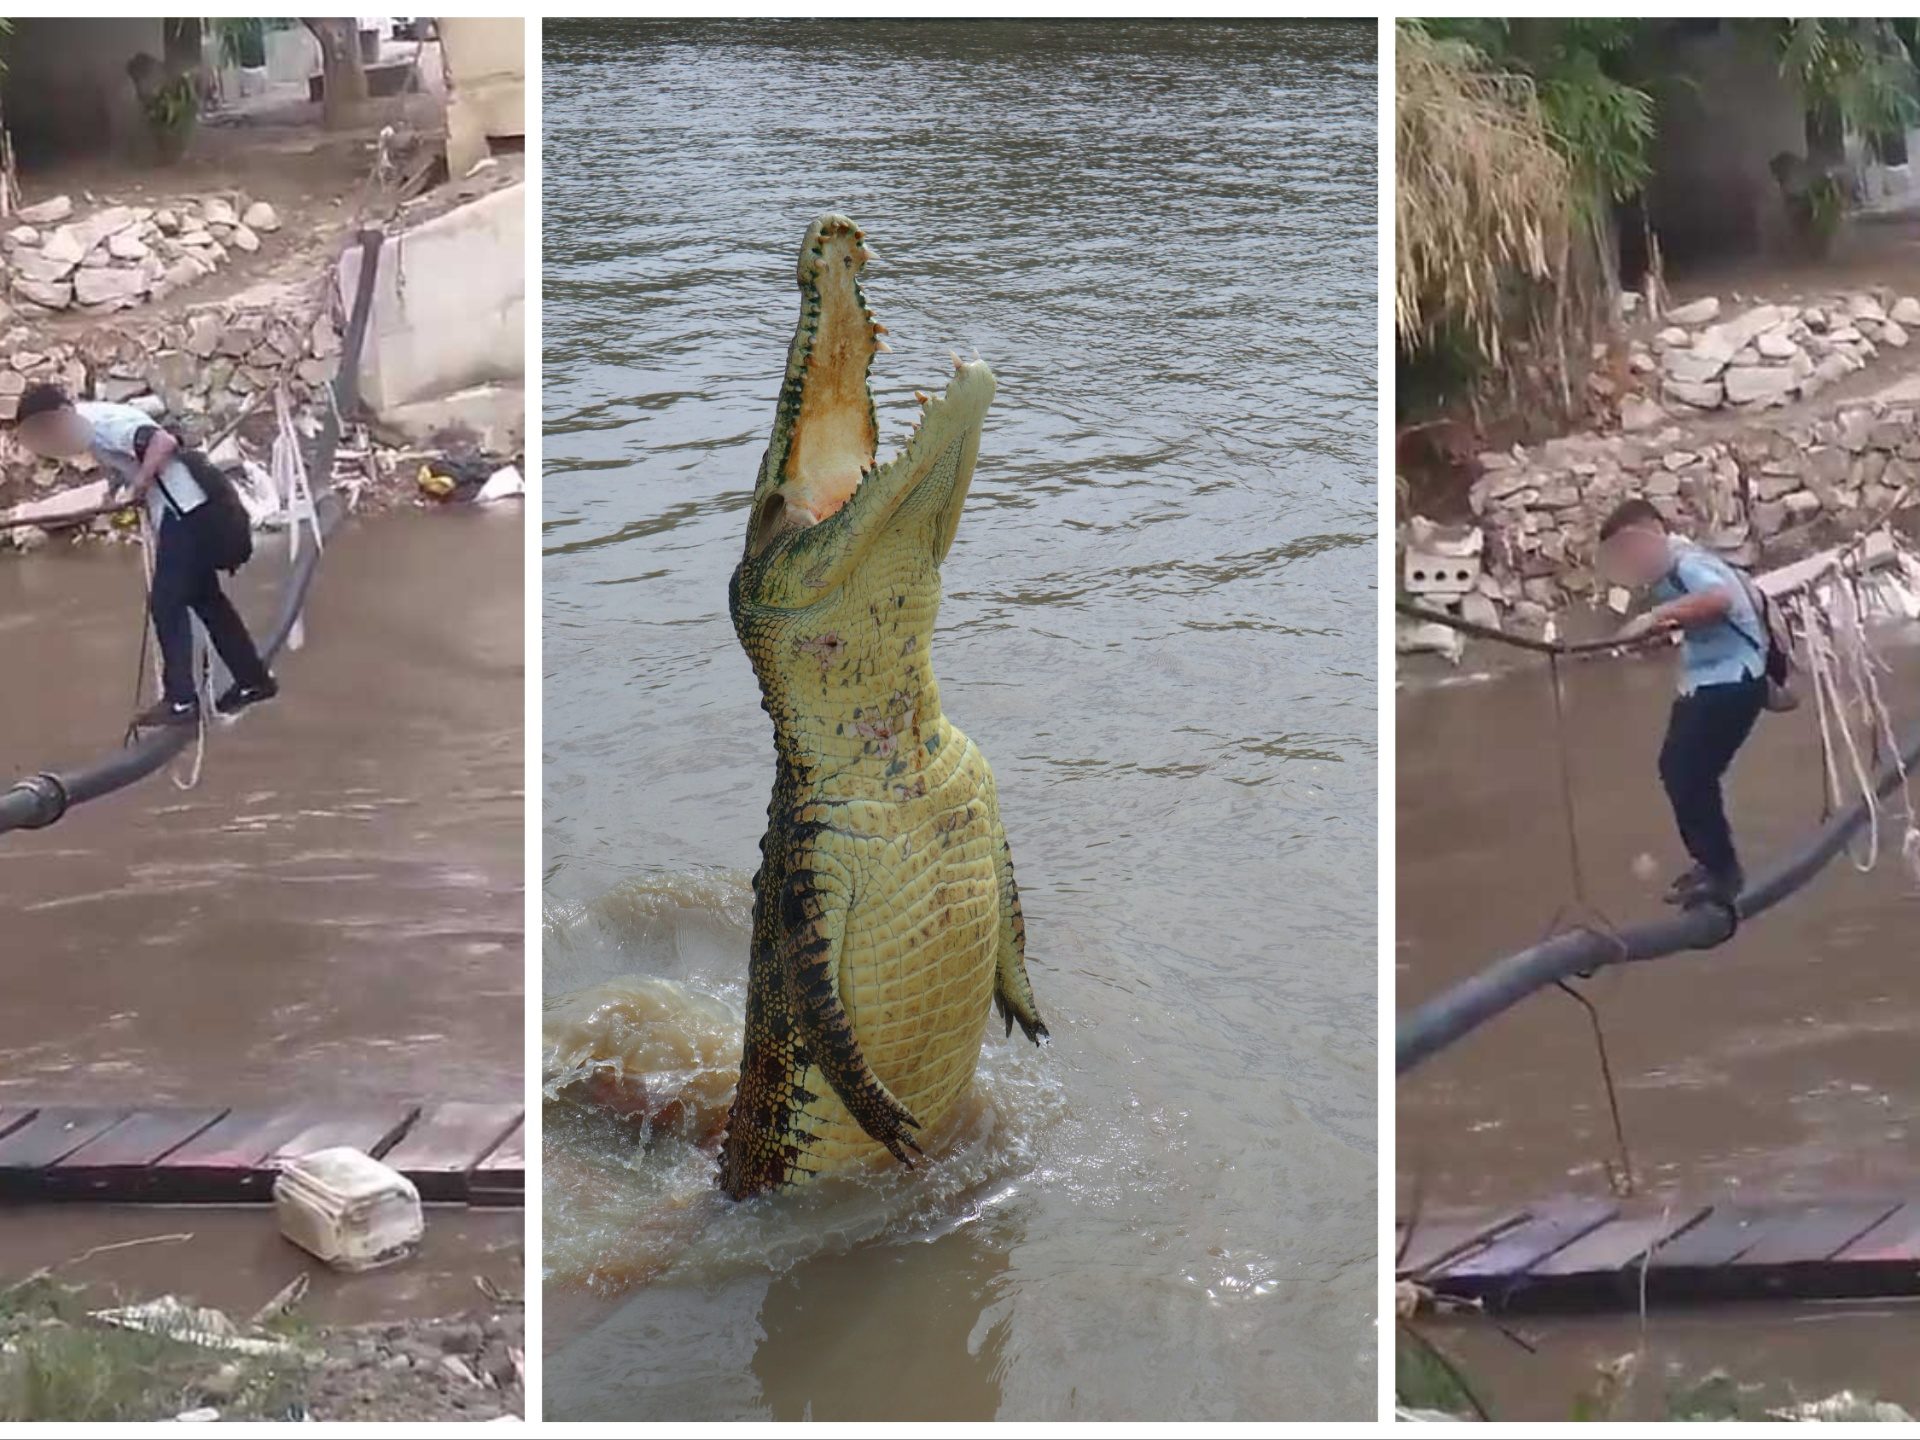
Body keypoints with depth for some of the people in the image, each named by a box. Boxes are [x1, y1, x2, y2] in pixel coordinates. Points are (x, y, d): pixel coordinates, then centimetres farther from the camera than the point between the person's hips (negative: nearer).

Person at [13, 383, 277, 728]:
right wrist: (118, 488, 0)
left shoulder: (103, 424, -17)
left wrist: (138, 486, -21)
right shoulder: (93, 425, 13)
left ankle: (180, 700, -6)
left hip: (183, 511, -10)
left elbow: (164, 442, -28)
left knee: (166, 605, -8)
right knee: (205, 599, 17)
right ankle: (254, 680, 26)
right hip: (182, 512, 10)